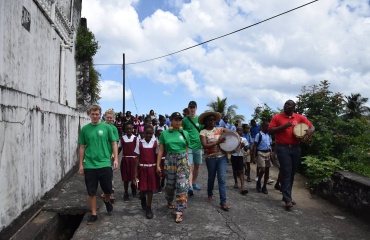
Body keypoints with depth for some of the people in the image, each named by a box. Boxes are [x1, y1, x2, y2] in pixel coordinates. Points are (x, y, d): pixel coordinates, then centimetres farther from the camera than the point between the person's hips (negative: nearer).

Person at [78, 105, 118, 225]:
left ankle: (107, 200, 40)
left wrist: (116, 159, -5)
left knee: (108, 189, 6)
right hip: (89, 165, 1)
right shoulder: (84, 129, 3)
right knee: (91, 192, 9)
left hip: (105, 164, -1)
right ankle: (93, 214, 25)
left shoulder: (106, 127, -1)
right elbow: (82, 147, 8)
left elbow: (114, 143, 3)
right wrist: (81, 164, 7)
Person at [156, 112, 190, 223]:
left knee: (182, 186, -7)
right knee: (170, 185, 14)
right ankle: (169, 202, 43)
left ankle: (180, 211, 1)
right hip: (170, 160, 0)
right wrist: (158, 165, -3)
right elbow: (161, 150, 1)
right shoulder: (164, 133, 1)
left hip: (183, 160, 0)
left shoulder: (185, 133, 5)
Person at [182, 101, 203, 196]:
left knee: (197, 166, 12)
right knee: (190, 166, -13)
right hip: (188, 145, -4)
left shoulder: (200, 119, 7)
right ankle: (190, 186, -18)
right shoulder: (184, 120, 0)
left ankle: (193, 182, 29)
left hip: (198, 145, 4)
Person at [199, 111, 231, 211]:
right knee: (211, 177, 16)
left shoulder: (220, 129, 4)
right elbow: (205, 145, -18)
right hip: (210, 158, -2)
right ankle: (210, 194, 42)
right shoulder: (203, 132, -6)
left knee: (222, 178, -3)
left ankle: (223, 202, 2)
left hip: (221, 157, 2)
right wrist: (218, 142, -23)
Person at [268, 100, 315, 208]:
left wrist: (309, 132, -16)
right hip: (283, 148, -4)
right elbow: (270, 131, -4)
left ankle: (287, 195, 25)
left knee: (292, 173, 11)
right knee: (286, 172, -8)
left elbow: (312, 127, 7)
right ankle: (287, 199, -5)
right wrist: (283, 127, -17)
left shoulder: (300, 117, 7)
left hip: (295, 148, 4)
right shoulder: (277, 117, 0)